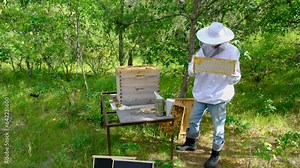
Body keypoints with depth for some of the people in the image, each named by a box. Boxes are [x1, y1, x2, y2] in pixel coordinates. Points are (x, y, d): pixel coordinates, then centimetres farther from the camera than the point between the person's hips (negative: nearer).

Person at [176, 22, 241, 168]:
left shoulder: (232, 52, -13)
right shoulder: (204, 49, -2)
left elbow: (235, 80, -11)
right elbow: (191, 72, 0)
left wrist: (232, 73, -34)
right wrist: (194, 66, -23)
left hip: (218, 97, -4)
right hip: (201, 94, 4)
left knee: (218, 128, 9)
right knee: (193, 120, 18)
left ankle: (215, 155, 29)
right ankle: (191, 143, 42)